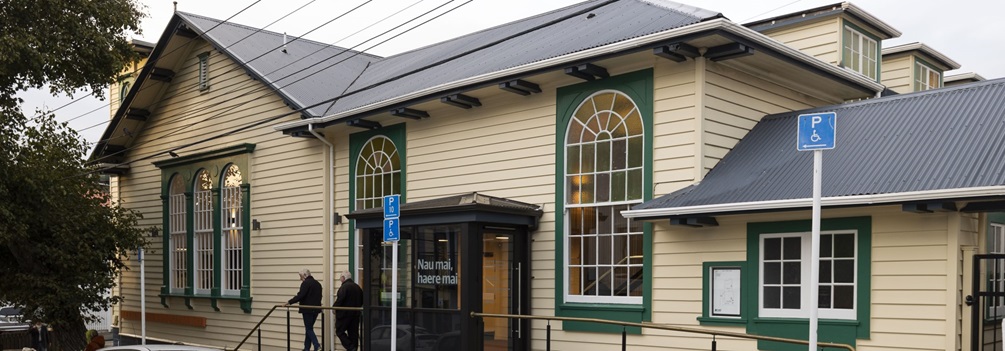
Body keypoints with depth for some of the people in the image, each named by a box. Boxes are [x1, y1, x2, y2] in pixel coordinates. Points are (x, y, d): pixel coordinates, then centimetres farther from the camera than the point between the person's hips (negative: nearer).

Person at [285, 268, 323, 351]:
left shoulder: (306, 283, -11)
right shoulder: (317, 283, 16)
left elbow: (300, 296, -20)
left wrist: (289, 302, -16)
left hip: (307, 310, -8)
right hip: (315, 309, 8)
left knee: (309, 329, -4)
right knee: (309, 328, 14)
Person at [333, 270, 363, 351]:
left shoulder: (344, 287, -15)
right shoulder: (357, 287, 9)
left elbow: (340, 300, -21)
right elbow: (362, 300, 15)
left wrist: (334, 308, -5)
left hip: (345, 313, -7)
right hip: (355, 314, 7)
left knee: (340, 331, 1)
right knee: (353, 333, 11)